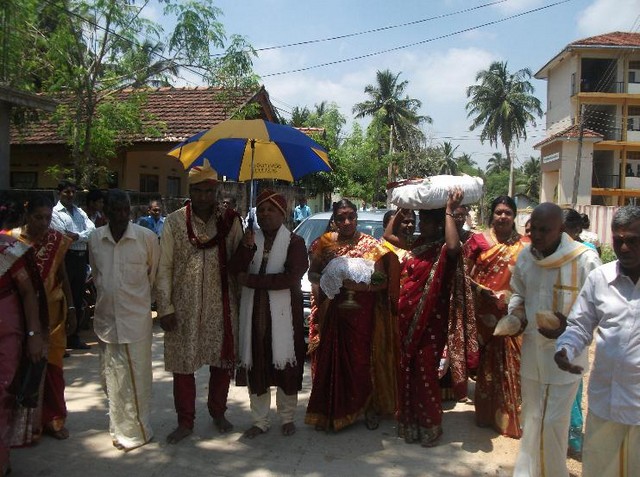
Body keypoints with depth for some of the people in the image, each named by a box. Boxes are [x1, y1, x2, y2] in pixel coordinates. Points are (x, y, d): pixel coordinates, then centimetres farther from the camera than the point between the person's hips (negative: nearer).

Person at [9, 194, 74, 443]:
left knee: (52, 365, 8)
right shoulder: (12, 239, -7)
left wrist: (70, 307, 9)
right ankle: (25, 425, 17)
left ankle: (52, 418, 23)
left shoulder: (57, 240, 2)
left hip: (52, 311, 3)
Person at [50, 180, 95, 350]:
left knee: (78, 298, 11)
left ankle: (73, 337, 22)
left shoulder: (80, 212, 16)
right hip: (66, 257, -6)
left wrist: (75, 236, -11)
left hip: (81, 257, 6)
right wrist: (83, 236, -6)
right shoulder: (55, 212, -2)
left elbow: (92, 232, 3)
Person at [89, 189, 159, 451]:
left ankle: (136, 431, 17)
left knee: (136, 378, 2)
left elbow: (155, 273, 4)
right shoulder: (95, 238, 0)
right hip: (106, 318, 4)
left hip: (136, 318, -4)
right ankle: (119, 427, 34)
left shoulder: (147, 237, -10)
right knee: (112, 378, 16)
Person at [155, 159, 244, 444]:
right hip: (184, 308, -1)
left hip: (221, 307, 1)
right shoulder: (174, 222, -2)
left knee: (223, 361, 11)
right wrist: (165, 308, -6)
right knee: (183, 364, 7)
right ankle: (185, 421, 26)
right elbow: (164, 268, -2)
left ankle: (218, 412, 34)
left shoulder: (230, 220, 0)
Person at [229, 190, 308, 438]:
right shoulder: (250, 239, 11)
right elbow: (235, 271, 0)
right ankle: (260, 420, 21)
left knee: (286, 366, 5)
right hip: (254, 313, 3)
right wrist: (246, 248, -18)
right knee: (256, 366, 7)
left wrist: (251, 281, -12)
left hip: (284, 314, -3)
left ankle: (287, 418, 23)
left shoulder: (294, 242, -2)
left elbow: (292, 277, -15)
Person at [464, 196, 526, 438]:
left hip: (513, 313, 1)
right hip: (485, 311, 0)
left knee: (512, 363, 3)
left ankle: (512, 416, 18)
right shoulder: (478, 240, 1)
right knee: (487, 362, 10)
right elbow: (466, 274, 0)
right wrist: (482, 291, -14)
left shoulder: (524, 245, 4)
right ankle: (487, 413, 25)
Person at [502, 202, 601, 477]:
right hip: (531, 351, 5)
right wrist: (514, 317, -3)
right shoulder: (525, 256, -1)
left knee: (553, 423, 2)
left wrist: (568, 329, -25)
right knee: (531, 418, 18)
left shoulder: (585, 260, -17)